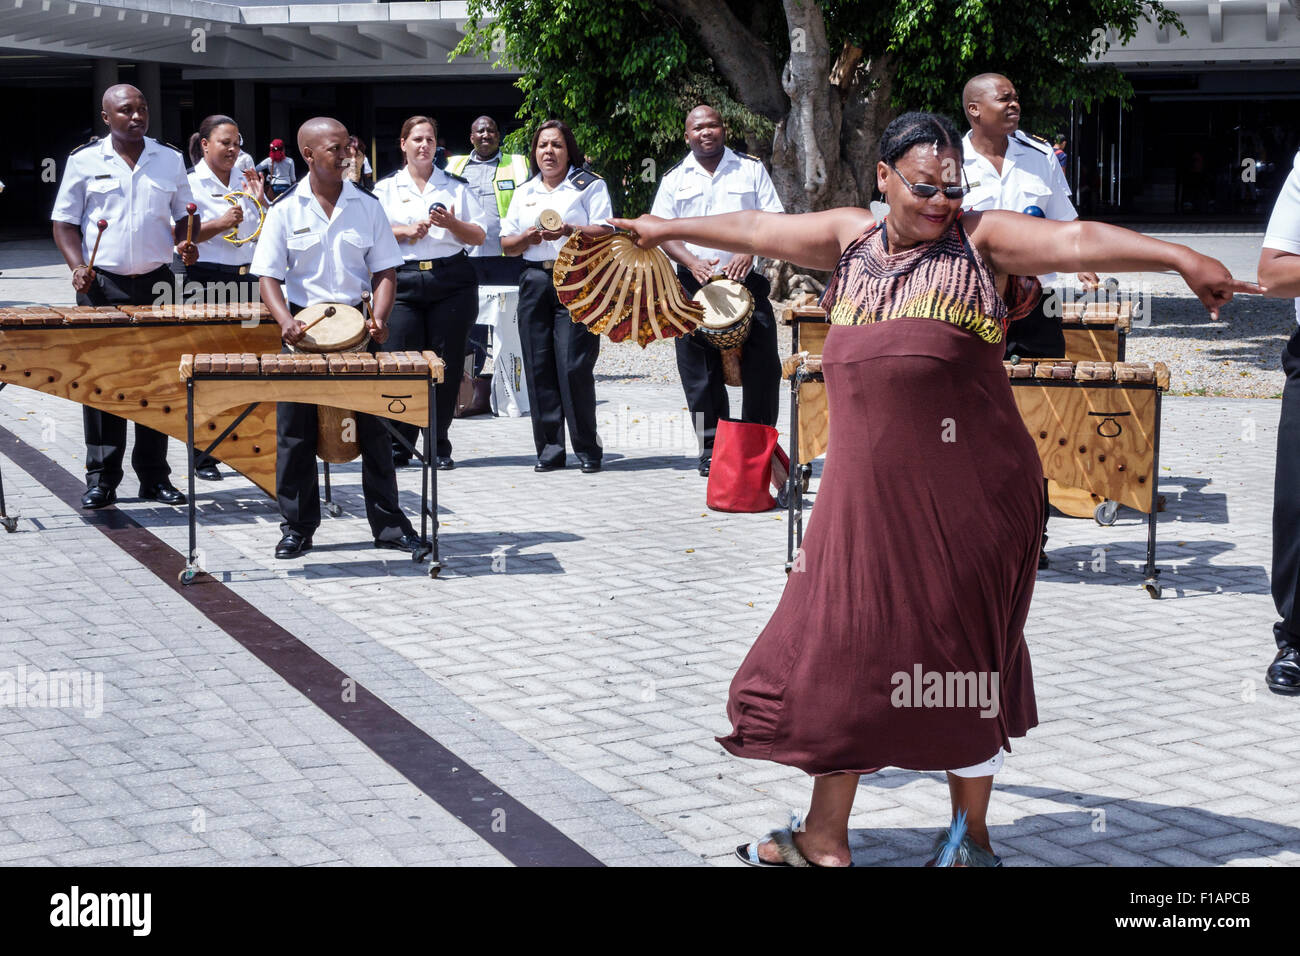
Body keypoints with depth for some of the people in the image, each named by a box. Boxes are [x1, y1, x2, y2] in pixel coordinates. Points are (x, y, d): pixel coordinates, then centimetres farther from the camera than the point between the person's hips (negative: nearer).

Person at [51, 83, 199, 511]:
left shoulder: (170, 160, 10)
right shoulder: (84, 161, 3)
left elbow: (184, 216, 19)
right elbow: (64, 222, 5)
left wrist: (185, 245, -2)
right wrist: (78, 266, -11)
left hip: (156, 282, 2)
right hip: (101, 284, -2)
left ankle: (154, 476, 11)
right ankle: (100, 480, 4)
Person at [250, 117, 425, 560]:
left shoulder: (368, 206, 4)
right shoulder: (285, 210, -1)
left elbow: (384, 272, 5)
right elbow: (269, 275, -4)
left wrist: (379, 317, -12)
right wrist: (286, 321, -21)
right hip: (303, 327, -1)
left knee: (373, 427, 4)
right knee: (295, 431, 2)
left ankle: (388, 523, 13)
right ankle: (297, 527, 12)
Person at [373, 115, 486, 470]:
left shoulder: (456, 187, 14)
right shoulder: (386, 189, 13)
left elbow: (478, 237, 10)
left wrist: (452, 224, -8)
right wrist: (406, 231, -10)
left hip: (451, 281, 1)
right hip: (403, 281, -1)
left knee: (447, 362, -1)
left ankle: (439, 445, 7)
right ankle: (400, 444, 3)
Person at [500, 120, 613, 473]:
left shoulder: (590, 186, 6)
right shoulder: (524, 193, 20)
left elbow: (606, 233, -5)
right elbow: (506, 244, 17)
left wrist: (568, 231, -20)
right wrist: (529, 237, -4)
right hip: (535, 282, 5)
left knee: (574, 367, -11)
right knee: (539, 366, 0)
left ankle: (587, 448, -2)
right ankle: (549, 448, 6)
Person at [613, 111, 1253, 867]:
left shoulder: (980, 240, 1)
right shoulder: (849, 239, 12)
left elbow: (1078, 240, -11)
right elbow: (758, 230, 24)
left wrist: (1182, 259, -21)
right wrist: (671, 229, 35)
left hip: (966, 486, -4)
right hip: (870, 486, 4)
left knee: (961, 647, 5)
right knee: (844, 646, 8)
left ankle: (971, 833, 22)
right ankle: (826, 840, 20)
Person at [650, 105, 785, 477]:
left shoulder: (750, 170, 9)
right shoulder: (674, 180, 11)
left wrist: (749, 252, -14)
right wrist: (693, 263, -13)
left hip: (746, 278, -1)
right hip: (693, 283, 1)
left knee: (762, 366, -5)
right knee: (700, 370, 1)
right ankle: (711, 449, 9)